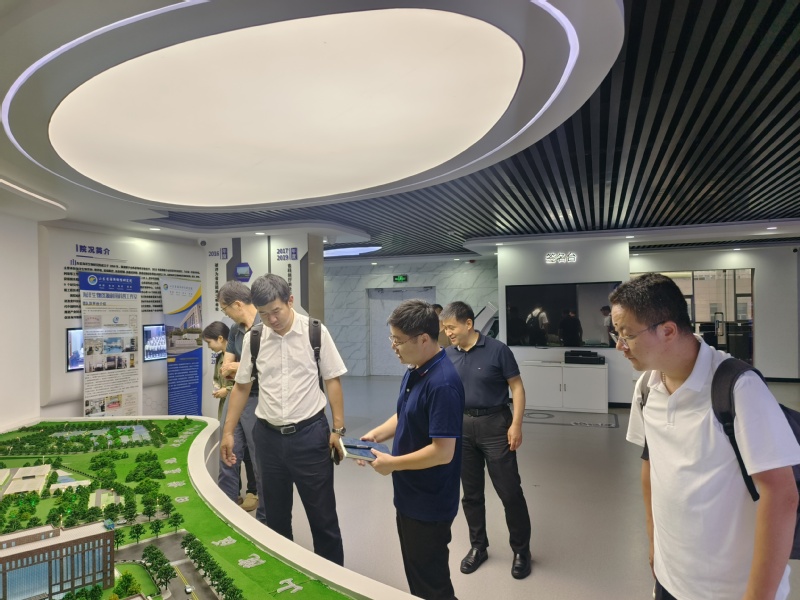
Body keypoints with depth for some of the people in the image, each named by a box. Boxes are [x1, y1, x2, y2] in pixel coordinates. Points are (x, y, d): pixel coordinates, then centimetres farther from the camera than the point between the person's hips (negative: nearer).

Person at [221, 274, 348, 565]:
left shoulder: (316, 332, -9)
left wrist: (338, 429, -7)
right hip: (267, 435, 3)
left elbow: (332, 380, -4)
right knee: (274, 514, 19)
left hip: (310, 433, -3)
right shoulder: (252, 338, -1)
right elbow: (242, 387, 8)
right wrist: (228, 432, 7)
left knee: (322, 513, 9)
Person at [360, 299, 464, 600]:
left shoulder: (443, 384, -28)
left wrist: (393, 463, -19)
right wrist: (376, 434, 0)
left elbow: (443, 452, -28)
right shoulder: (413, 371, 2)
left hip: (429, 504, -9)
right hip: (409, 496, 9)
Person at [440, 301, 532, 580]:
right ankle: (478, 546, 32)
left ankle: (521, 550, 24)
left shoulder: (497, 350, -11)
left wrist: (516, 424, -14)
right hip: (462, 425, 4)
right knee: (471, 492, 13)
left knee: (509, 491, 4)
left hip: (495, 424, -4)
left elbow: (517, 387, -7)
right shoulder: (448, 355, 1)